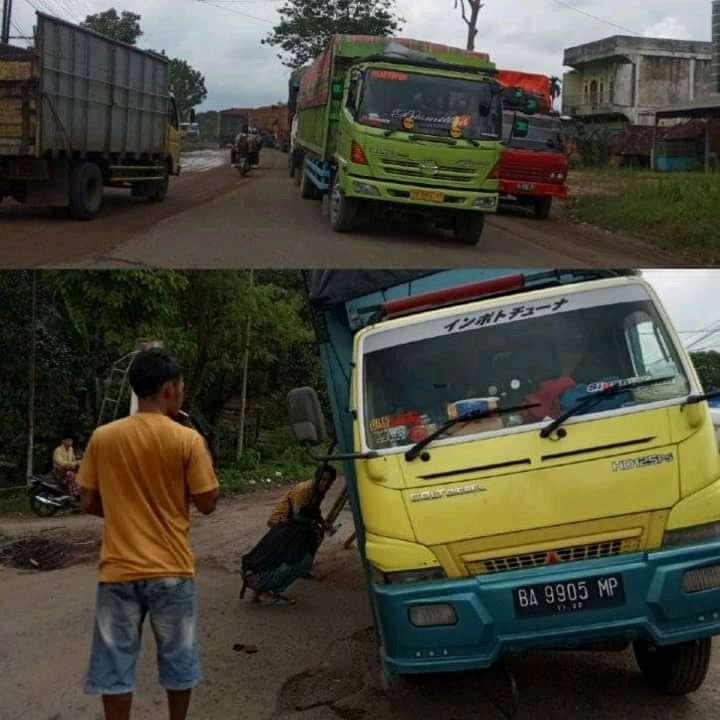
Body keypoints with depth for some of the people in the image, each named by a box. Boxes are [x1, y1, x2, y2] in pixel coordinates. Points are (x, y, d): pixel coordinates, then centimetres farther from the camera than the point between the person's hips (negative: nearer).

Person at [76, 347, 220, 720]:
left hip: (118, 569, 1)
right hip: (171, 569, -1)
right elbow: (207, 504, -5)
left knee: (115, 663, 10)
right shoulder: (187, 439, -10)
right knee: (178, 658, 16)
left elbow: (89, 504, 3)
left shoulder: (102, 437, -2)